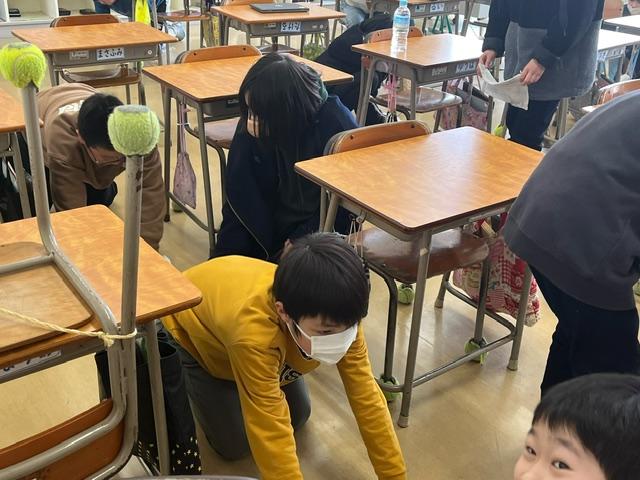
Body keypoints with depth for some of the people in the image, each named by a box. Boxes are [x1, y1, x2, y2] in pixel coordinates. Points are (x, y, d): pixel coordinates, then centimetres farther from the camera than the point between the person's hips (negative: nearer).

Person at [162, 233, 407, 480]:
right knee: (234, 444, -4)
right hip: (188, 331, -4)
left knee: (297, 417, 6)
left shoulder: (338, 319, -32)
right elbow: (270, 435, -41)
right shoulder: (253, 333, -47)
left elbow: (367, 397, -23)